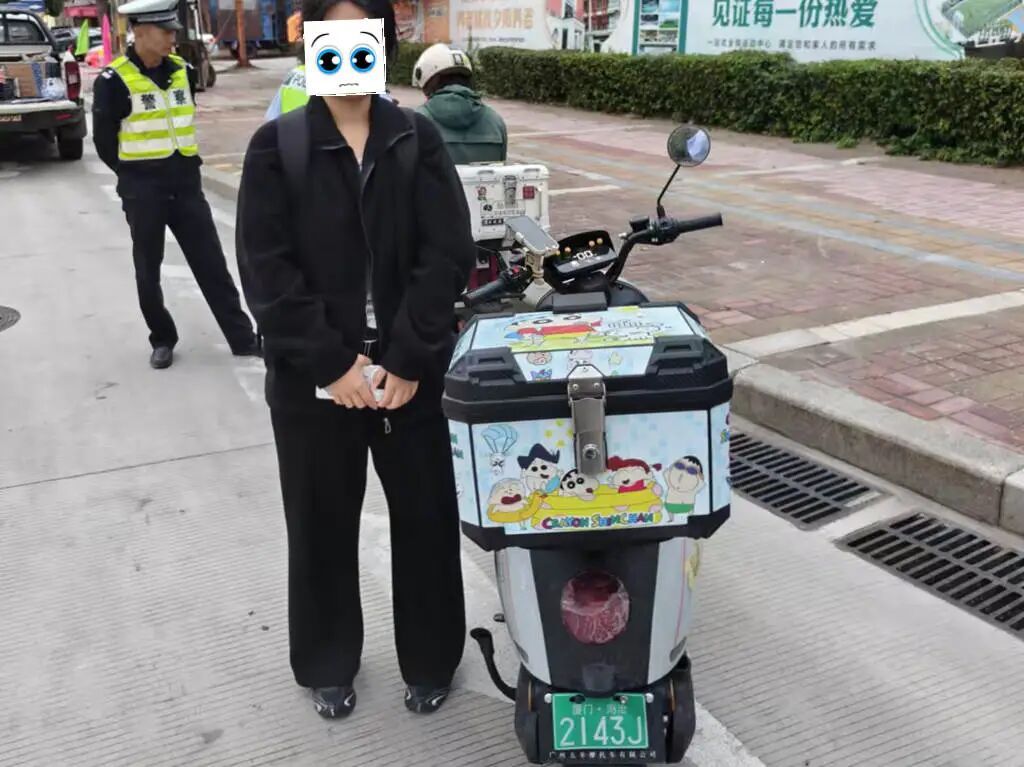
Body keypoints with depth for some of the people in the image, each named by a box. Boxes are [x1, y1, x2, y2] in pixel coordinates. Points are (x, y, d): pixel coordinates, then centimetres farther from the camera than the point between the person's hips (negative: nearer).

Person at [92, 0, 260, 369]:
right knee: (148, 270, 8)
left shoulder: (182, 71, 4)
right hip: (142, 190, -4)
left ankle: (243, 337, 8)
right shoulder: (114, 80, -12)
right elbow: (104, 140, -4)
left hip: (186, 183, 4)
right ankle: (162, 340, 23)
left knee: (211, 262, 4)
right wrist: (136, 175, 3)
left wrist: (185, 165, 14)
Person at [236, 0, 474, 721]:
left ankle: (430, 659, 32)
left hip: (412, 372, 1)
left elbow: (448, 255, -6)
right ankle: (329, 664, 35)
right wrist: (332, 364, -14)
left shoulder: (419, 139, 1)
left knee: (426, 519, 10)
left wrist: (408, 360, -14)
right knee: (323, 526, 13)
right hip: (312, 378, 0)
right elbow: (266, 270, -8)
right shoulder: (276, 146, -2)